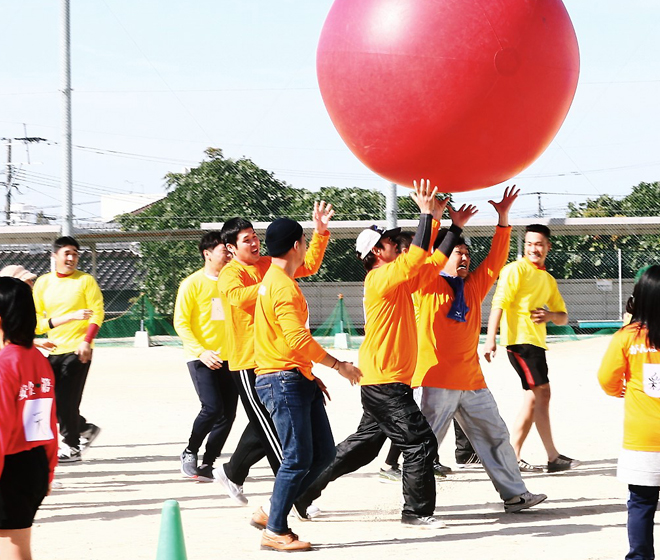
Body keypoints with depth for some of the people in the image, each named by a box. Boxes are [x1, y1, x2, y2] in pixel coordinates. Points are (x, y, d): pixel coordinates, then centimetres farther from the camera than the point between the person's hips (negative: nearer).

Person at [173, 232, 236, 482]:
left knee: (227, 414, 0)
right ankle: (189, 452, 8)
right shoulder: (193, 283, -6)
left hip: (228, 357, 5)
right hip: (201, 357, -5)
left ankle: (207, 465, 12)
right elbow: (181, 322, -7)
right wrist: (201, 351, -17)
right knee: (212, 407, -16)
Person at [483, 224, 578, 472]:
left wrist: (549, 315, -6)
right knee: (541, 392, -11)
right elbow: (499, 303, -15)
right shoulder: (516, 269, -5)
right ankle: (553, 458, -8)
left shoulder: (548, 280, 19)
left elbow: (563, 317, 18)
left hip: (536, 342, 9)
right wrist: (491, 338, -25)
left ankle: (512, 456, 11)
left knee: (534, 397, 8)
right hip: (520, 339, -9)